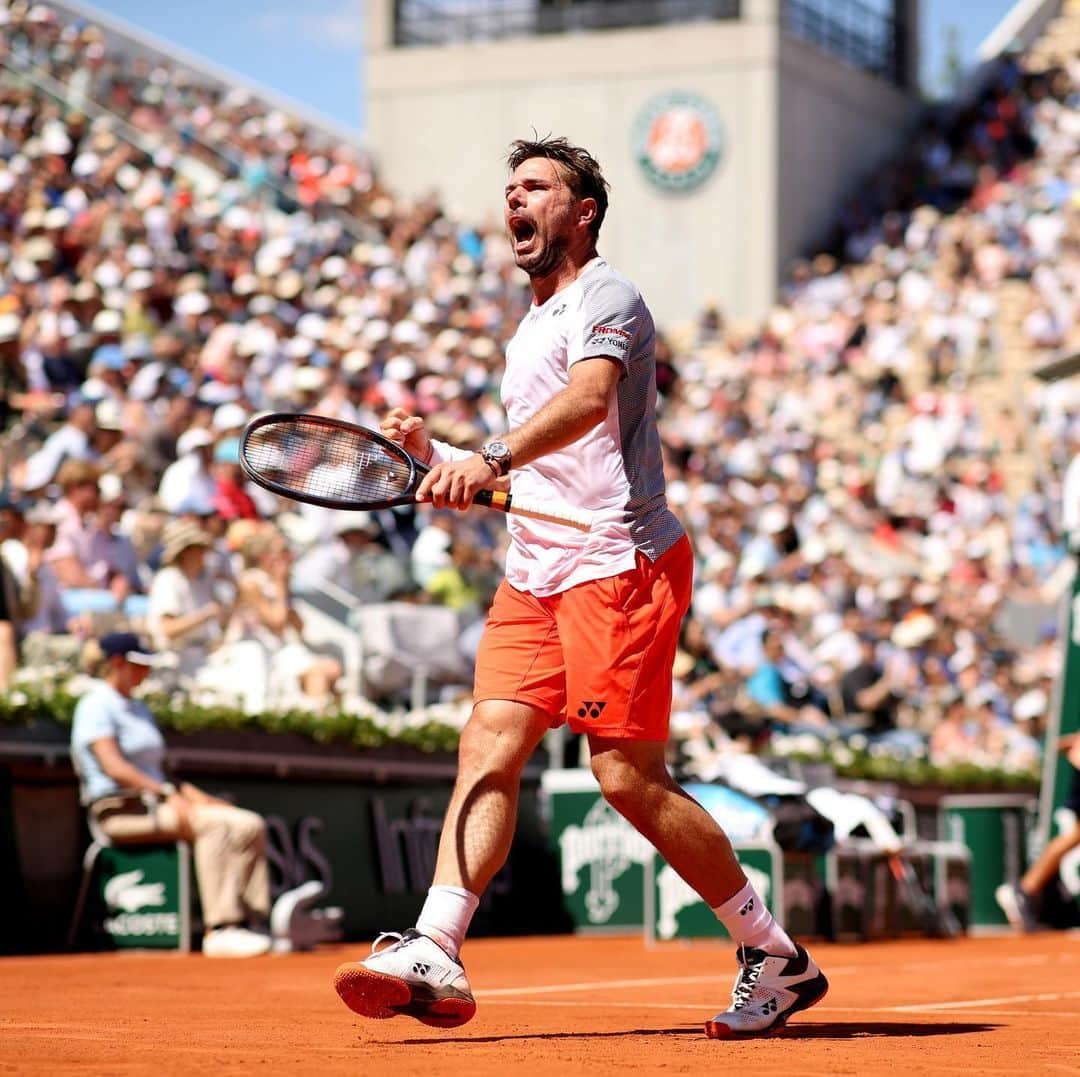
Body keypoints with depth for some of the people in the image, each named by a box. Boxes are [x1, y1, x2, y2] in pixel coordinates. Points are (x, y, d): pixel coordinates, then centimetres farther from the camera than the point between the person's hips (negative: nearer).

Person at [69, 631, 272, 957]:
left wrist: (199, 797, 6)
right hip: (120, 810, -9)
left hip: (154, 802, 9)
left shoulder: (140, 709, 24)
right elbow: (113, 765, -17)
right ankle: (219, 930, -36)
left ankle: (256, 923, -17)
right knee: (213, 824, -31)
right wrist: (167, 794, -24)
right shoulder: (96, 705, -4)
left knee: (249, 824, -9)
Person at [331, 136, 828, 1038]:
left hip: (619, 561, -8)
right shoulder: (531, 329, 25)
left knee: (629, 777, -9)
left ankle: (778, 958, 4)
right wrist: (434, 453, 14)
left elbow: (588, 400, -26)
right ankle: (434, 956, -19)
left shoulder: (605, 297, -4)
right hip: (535, 572, 8)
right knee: (490, 745, -9)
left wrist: (491, 457, -41)